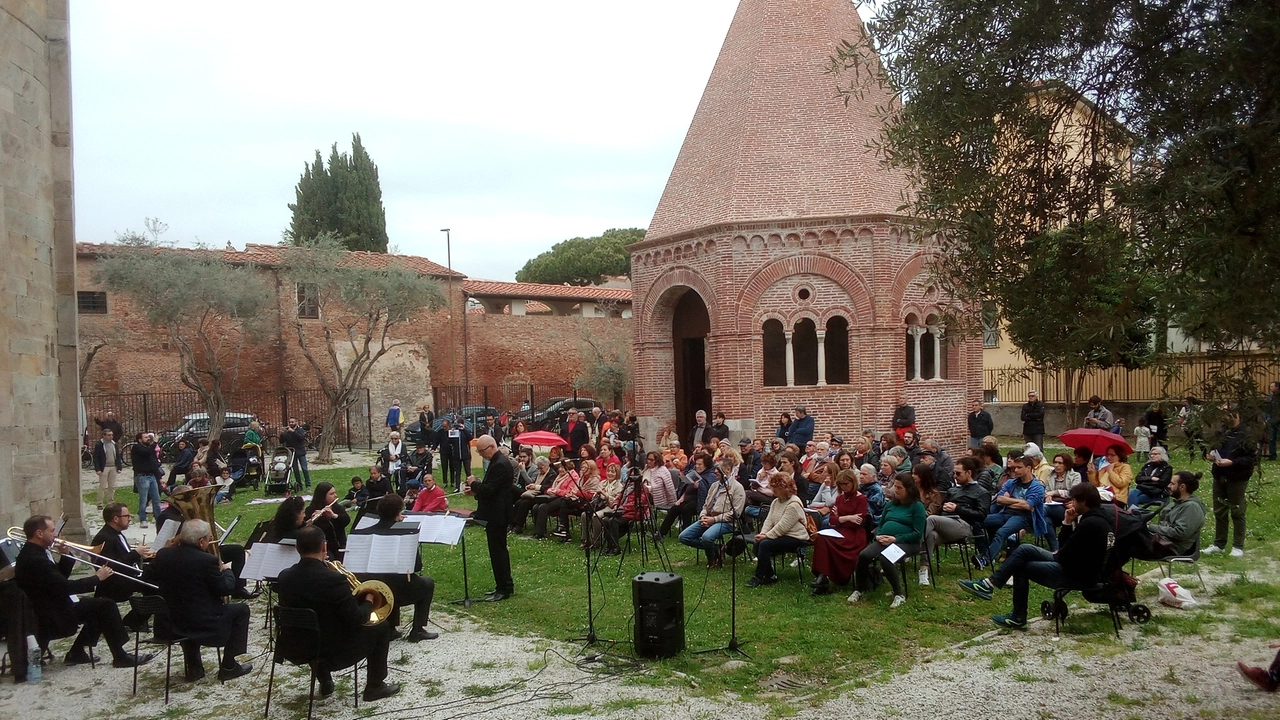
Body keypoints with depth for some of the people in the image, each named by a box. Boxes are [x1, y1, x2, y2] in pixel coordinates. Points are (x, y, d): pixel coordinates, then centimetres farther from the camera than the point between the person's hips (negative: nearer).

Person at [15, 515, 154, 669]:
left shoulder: (32, 553, 8)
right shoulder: (35, 559, -25)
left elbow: (60, 579, 14)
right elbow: (65, 587, -27)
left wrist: (66, 556, 0)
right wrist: (97, 577, -17)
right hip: (53, 619, -11)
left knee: (100, 606, 15)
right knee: (106, 605, -10)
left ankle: (77, 653, 17)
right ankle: (120, 657, -4)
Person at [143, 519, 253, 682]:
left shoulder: (163, 554, -3)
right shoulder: (206, 560, -19)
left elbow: (147, 579, 9)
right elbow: (225, 589, -11)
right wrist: (227, 570, 9)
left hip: (167, 624, 6)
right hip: (200, 624, -6)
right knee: (241, 610, 13)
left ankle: (193, 668, 35)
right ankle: (229, 667, 15)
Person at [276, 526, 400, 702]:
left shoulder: (284, 576, -8)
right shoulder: (334, 579, -24)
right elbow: (357, 620, -20)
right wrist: (368, 601, 1)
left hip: (293, 649, 6)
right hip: (332, 652, -6)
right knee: (381, 626, 13)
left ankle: (325, 682, 38)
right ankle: (375, 686, 23)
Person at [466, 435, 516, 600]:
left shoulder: (500, 464, -21)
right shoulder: (498, 461, 13)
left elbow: (490, 489, -25)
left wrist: (474, 484, -10)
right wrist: (475, 490, 7)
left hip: (496, 516, -11)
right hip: (496, 514, 11)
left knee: (497, 551, -4)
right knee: (500, 550, 17)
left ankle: (503, 589, 3)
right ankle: (506, 585, 26)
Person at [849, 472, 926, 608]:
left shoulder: (917, 506, 1)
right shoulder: (891, 504, 20)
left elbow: (917, 534, -7)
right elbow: (880, 524, 25)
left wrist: (895, 539, -15)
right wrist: (878, 536, 1)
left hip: (905, 543, -5)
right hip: (883, 540, 6)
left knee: (885, 558, -36)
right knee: (863, 555, -24)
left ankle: (899, 594, -19)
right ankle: (860, 589, -3)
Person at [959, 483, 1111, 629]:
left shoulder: (1090, 523, -25)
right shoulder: (1092, 518, 9)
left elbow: (1065, 556, -22)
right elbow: (1064, 547, 10)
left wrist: (1055, 556, 1)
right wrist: (1068, 523, -4)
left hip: (1078, 575, -10)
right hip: (1075, 565, 10)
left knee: (1021, 566, -1)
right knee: (1025, 549, 4)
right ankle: (990, 583, 0)